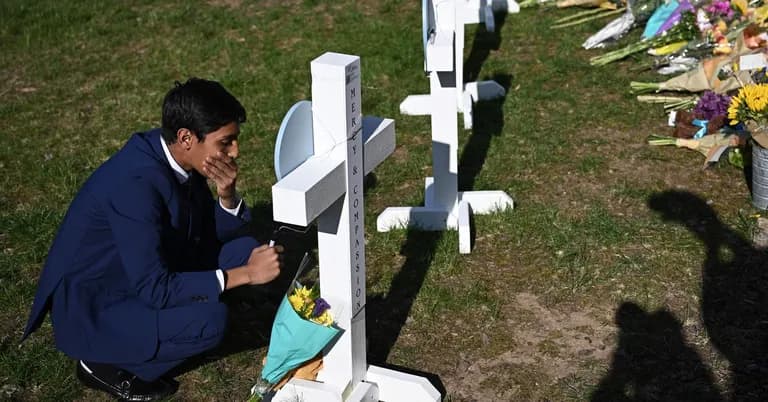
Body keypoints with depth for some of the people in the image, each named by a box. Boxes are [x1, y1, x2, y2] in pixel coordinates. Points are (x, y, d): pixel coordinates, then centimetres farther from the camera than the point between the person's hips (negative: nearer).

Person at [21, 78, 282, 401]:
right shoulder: (136, 183, -32)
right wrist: (244, 274, -28)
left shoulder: (173, 156, -8)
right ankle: (104, 365, -4)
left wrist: (227, 194, -18)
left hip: (141, 278, 8)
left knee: (241, 247, -1)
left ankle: (148, 321, 8)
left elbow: (217, 232, 3)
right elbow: (154, 288, -32)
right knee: (210, 319, -27)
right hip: (92, 310, -8)